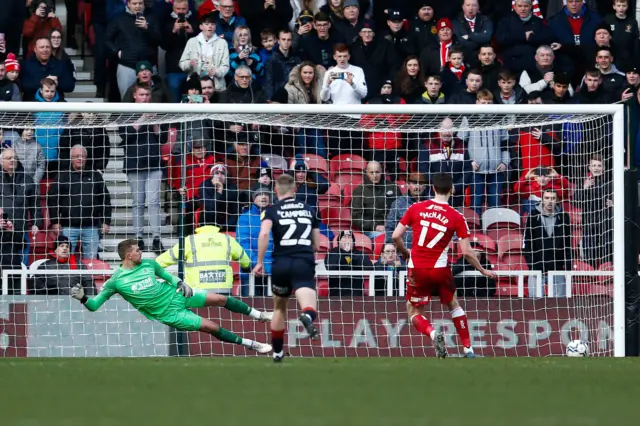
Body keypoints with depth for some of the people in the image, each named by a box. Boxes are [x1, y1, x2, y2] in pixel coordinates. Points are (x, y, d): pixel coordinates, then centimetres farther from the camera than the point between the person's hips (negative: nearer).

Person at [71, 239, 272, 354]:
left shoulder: (148, 264, -1)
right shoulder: (116, 281, -15)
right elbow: (94, 305, -11)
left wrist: (180, 283, -3)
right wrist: (83, 298, -32)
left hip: (176, 295, 5)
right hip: (168, 313, -5)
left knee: (221, 299, 2)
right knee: (211, 327, -11)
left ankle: (258, 315, 26)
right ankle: (253, 345, 3)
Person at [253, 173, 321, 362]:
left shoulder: (273, 211, 6)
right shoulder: (309, 210, 15)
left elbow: (264, 234, -14)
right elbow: (316, 244, 19)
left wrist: (260, 262, -7)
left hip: (281, 263, 1)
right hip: (305, 263, 0)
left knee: (279, 307, 24)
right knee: (309, 307, -17)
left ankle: (277, 352, 35)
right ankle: (308, 317, -55)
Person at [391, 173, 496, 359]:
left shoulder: (415, 209, -2)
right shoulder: (456, 217, -5)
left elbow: (396, 236, -3)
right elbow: (467, 252, -6)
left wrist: (404, 253, 18)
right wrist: (483, 271, 9)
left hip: (417, 269, 0)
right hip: (440, 270, 0)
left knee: (414, 312, 13)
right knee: (454, 305, 24)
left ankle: (433, 333, -18)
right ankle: (468, 349, 21)